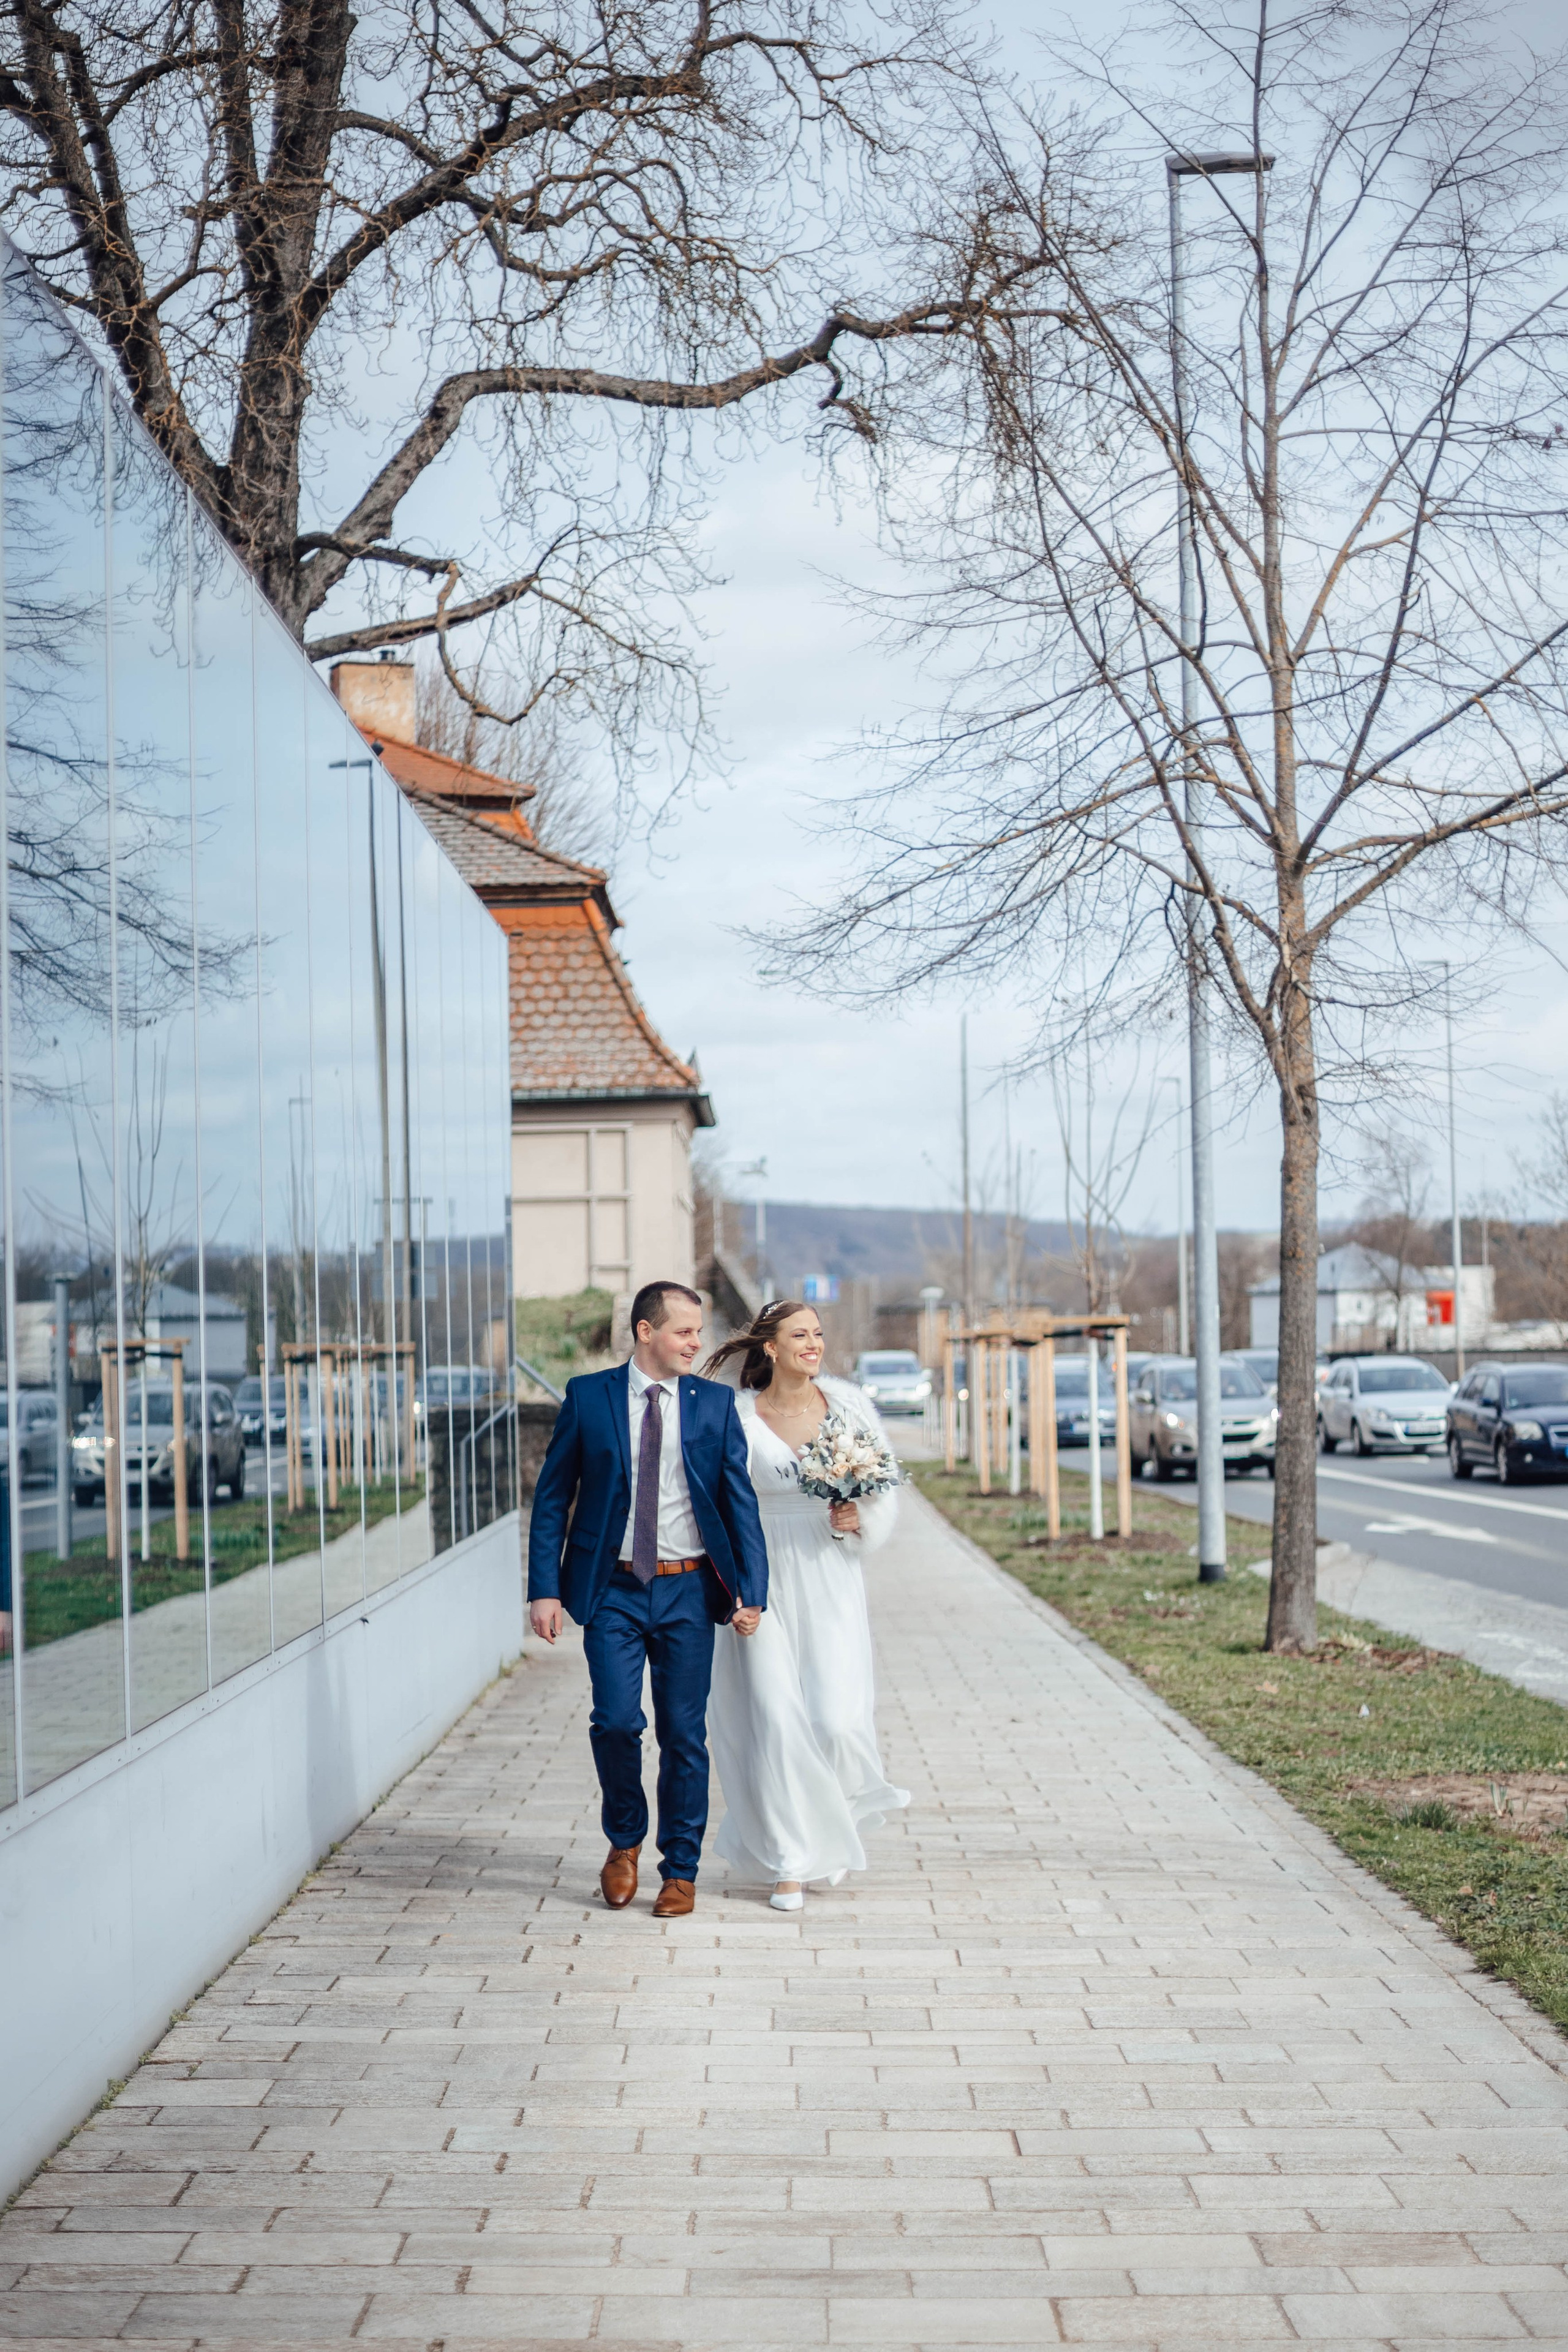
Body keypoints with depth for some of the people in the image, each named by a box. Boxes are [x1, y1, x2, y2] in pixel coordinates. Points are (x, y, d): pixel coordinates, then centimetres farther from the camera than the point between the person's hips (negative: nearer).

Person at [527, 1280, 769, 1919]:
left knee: (684, 1735, 4)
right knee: (616, 1720, -12)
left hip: (688, 1591, 1)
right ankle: (624, 1838, 16)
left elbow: (741, 1501, 3)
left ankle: (680, 1871, 18)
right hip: (613, 1590, -1)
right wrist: (544, 1589, -5)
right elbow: (551, 1497, 3)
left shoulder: (716, 1404, 3)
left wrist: (752, 1591, -7)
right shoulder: (588, 1397, 0)